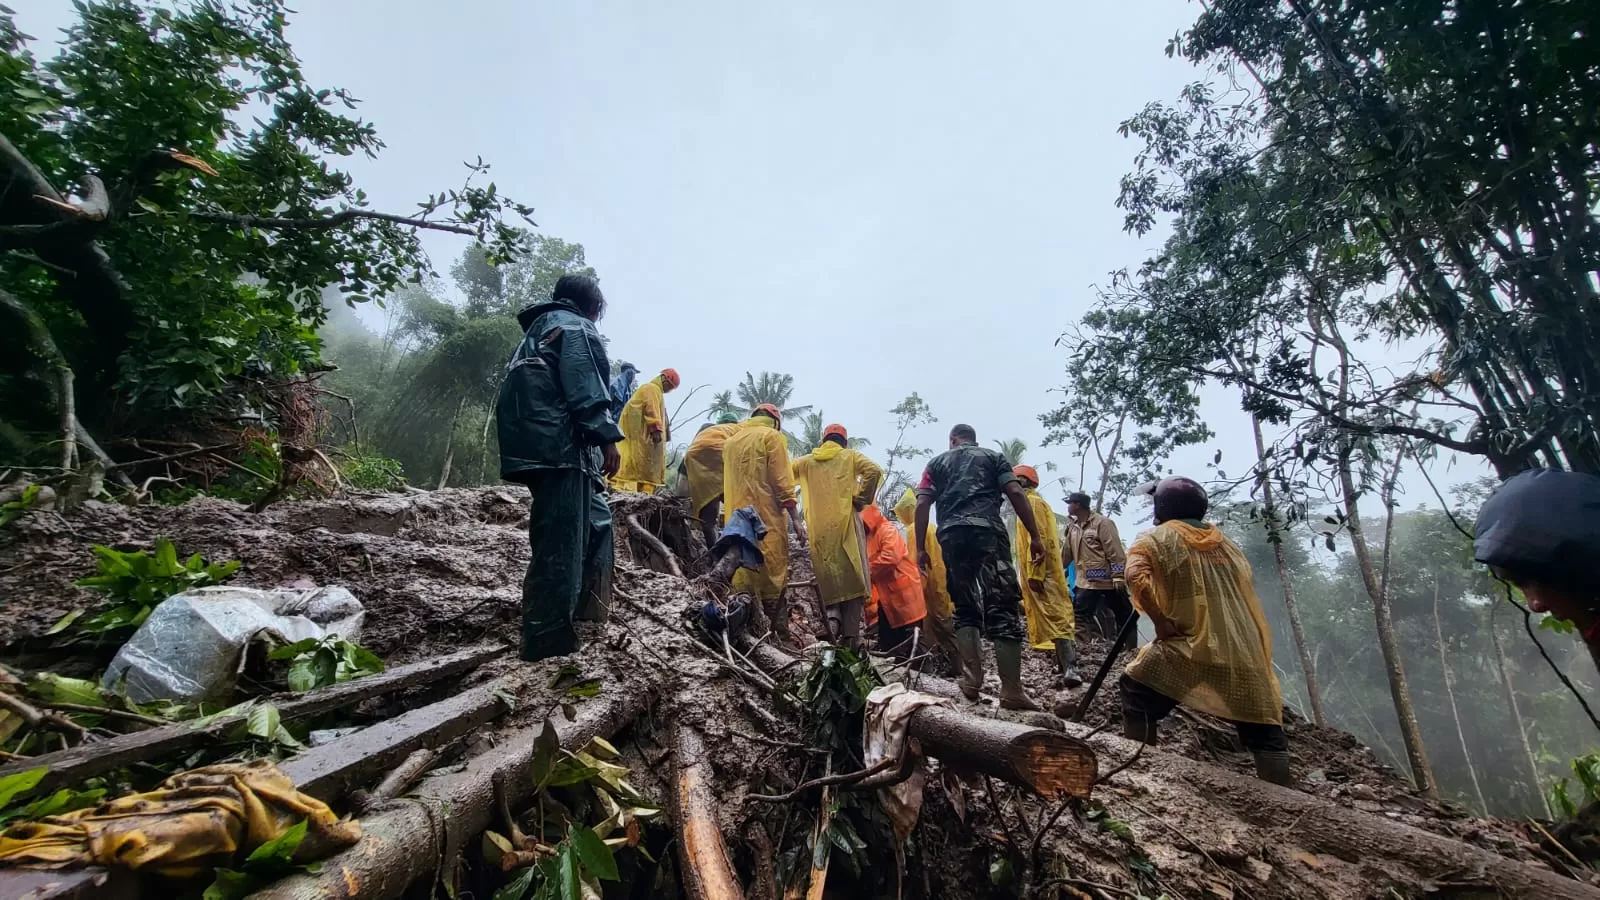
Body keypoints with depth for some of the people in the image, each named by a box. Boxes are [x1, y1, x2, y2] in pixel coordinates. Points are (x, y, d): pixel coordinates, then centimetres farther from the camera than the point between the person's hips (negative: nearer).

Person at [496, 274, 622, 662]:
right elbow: (585, 385, -14)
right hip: (561, 445, -10)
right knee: (562, 540, -11)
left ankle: (587, 608, 25)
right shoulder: (574, 326, 2)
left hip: (536, 446, 10)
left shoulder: (537, 330, 30)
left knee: (596, 518, 20)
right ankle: (548, 637, -9)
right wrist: (607, 436, -18)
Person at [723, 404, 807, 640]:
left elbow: (726, 481, 18)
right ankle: (779, 632, 0)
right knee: (773, 575, -1)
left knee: (742, 574, 8)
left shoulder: (731, 440, 18)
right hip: (767, 518, -6)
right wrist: (795, 518, -9)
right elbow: (782, 481, -9)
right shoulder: (772, 437, -2)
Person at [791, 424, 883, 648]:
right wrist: (862, 499, 1)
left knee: (827, 577, 11)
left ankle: (832, 614, -15)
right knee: (851, 577, 2)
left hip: (818, 528, 2)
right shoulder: (850, 456, 10)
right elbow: (874, 471, -6)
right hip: (844, 524, -2)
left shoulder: (807, 461, 16)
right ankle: (850, 634, -3)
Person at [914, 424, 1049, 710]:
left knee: (965, 608, 13)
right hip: (987, 531, -2)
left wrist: (920, 548, 11)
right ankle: (1011, 691, -10)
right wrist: (1035, 536, 4)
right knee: (1003, 608, -4)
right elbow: (1016, 494, 6)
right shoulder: (993, 456, 21)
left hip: (951, 536, 2)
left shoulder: (937, 463, 24)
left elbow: (922, 505, 11)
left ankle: (972, 680, 3)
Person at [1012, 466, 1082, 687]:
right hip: (1045, 573, 10)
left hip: (1042, 574, -10)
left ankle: (1069, 668, -22)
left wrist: (1035, 574, -24)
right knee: (1055, 619, 8)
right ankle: (1067, 667, 10)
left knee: (1054, 619, -16)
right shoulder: (1032, 502, 24)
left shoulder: (1031, 502, -7)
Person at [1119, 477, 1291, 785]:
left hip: (1192, 645, -5)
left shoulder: (1157, 538, 3)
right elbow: (1246, 595, 23)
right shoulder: (1227, 544, 21)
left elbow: (1136, 576, -15)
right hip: (1246, 654, 5)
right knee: (1263, 731, 14)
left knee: (1137, 690, 11)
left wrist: (1161, 621, -10)